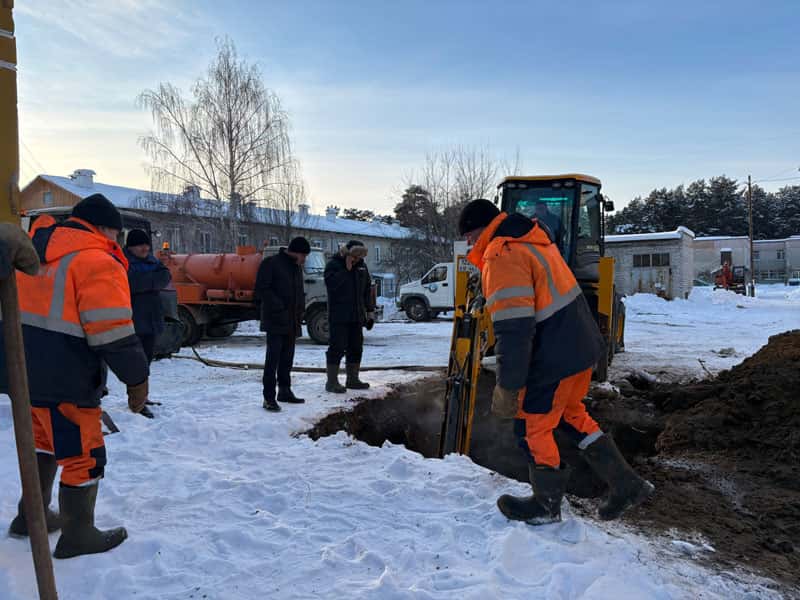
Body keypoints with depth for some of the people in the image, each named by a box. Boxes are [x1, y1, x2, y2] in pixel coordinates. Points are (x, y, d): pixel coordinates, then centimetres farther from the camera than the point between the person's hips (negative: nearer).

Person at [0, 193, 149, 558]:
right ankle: (78, 535, 16)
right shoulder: (98, 264, -16)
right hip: (64, 383, -9)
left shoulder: (35, 253, 13)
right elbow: (114, 334, -20)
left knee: (45, 443, 26)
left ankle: (31, 516, 39)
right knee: (83, 456, 5)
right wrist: (137, 378, -11)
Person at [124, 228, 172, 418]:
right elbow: (130, 282, -22)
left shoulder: (151, 260, 16)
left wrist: (143, 281, -13)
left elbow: (166, 276, 0)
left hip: (151, 320, 7)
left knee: (146, 359, 12)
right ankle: (136, 402, 0)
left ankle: (138, 399, 24)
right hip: (133, 321, -7)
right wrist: (153, 279, -11)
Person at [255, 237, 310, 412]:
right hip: (275, 320, -8)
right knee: (273, 358, -9)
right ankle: (269, 397, -6)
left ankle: (285, 391, 25)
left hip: (292, 322, 8)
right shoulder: (270, 263, -9)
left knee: (287, 358, 14)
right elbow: (262, 289, -14)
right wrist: (279, 308, -18)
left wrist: (300, 310, 10)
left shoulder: (297, 267, 17)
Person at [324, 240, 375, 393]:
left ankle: (352, 379, 23)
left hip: (357, 316, 7)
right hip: (338, 316, -7)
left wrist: (370, 311, 12)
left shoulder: (362, 266, 11)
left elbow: (367, 290, 16)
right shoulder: (333, 264, -7)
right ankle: (332, 382, 1)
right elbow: (332, 284, -25)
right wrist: (346, 269, -24)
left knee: (356, 348, 12)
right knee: (337, 348, -6)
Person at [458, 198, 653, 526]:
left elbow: (513, 330, -27)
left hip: (555, 359, -10)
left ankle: (546, 505, 27)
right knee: (570, 413, 25)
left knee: (532, 428, 8)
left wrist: (507, 388, -23)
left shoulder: (503, 257, -20)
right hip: (581, 345, 10)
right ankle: (626, 486, 31)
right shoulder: (532, 239, 12)